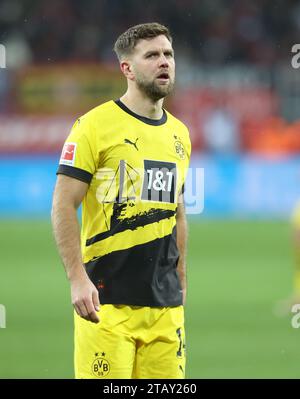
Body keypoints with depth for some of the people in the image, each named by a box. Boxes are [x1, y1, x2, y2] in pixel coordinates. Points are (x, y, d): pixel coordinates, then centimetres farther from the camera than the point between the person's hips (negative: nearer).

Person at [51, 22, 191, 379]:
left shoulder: (179, 134, 15)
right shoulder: (95, 125, -5)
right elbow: (63, 206, -8)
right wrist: (77, 279, -17)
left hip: (165, 304, 6)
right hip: (107, 299, -6)